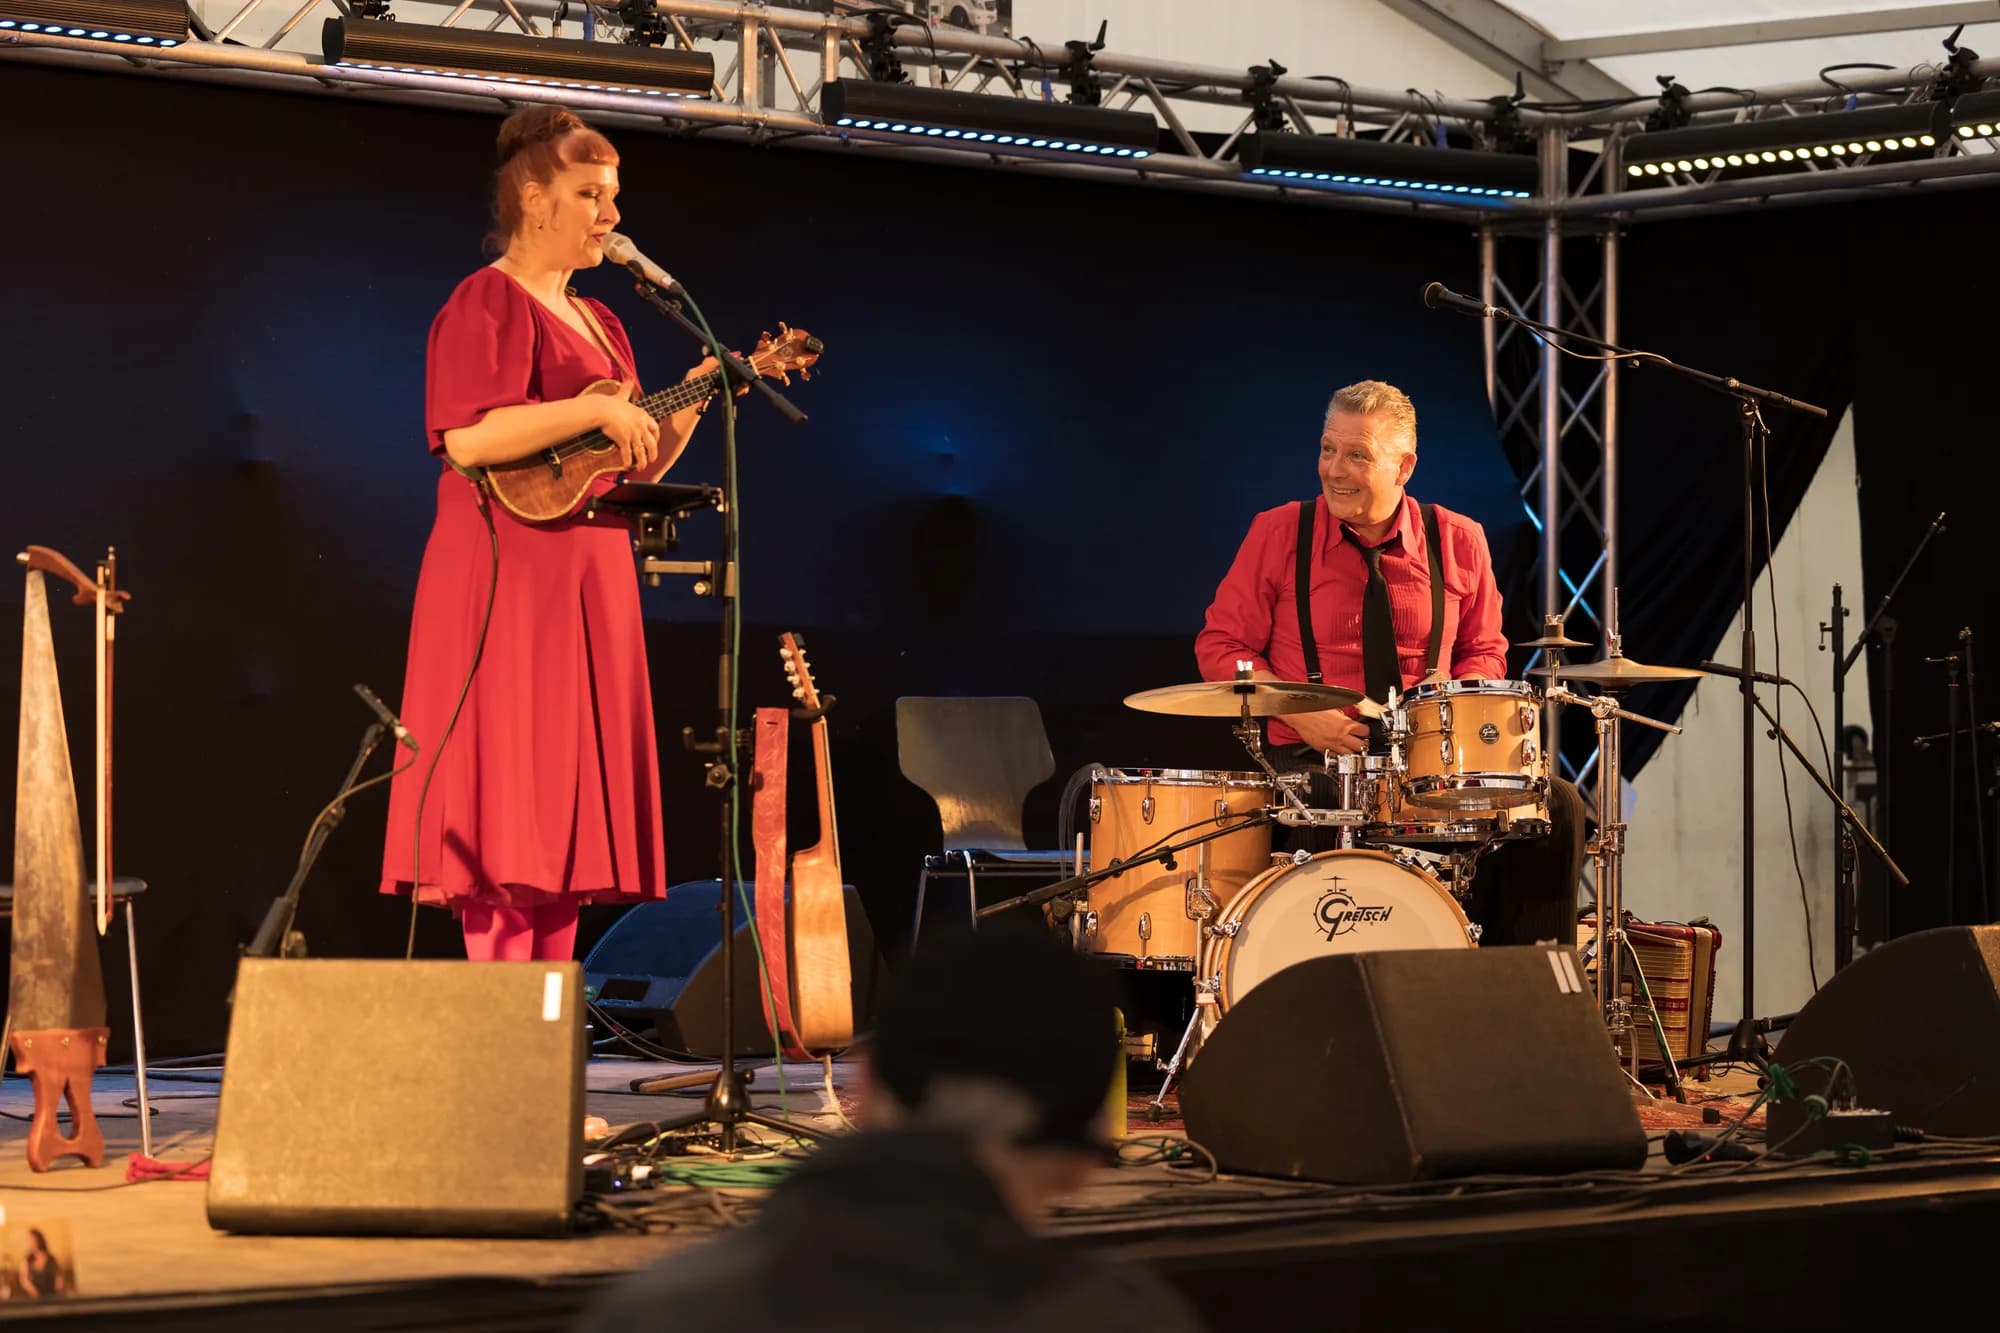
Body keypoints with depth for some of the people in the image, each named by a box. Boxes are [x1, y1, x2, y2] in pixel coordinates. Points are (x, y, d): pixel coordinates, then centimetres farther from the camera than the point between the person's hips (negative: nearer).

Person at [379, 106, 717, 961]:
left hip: (587, 581, 9)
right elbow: (467, 439, -20)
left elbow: (633, 470, 22)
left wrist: (688, 408, 8)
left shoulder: (598, 324, 21)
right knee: (511, 805, -12)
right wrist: (599, 412, -18)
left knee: (565, 805, 5)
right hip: (512, 576, -9)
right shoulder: (489, 302, -5)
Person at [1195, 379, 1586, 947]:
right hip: (1313, 760, -3)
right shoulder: (1278, 533, 1)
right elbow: (1221, 647, 4)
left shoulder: (1457, 542, 7)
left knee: (1558, 807, -19)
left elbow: (1484, 651, 17)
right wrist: (1303, 714, -11)